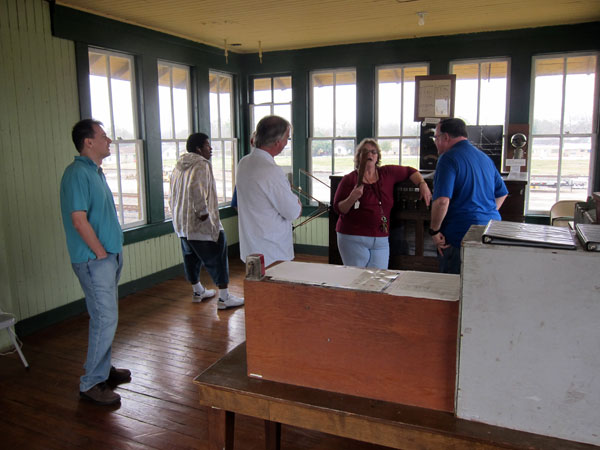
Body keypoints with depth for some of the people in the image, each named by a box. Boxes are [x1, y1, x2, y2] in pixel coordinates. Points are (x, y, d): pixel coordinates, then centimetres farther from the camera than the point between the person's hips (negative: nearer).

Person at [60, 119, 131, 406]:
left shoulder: (95, 171, 14)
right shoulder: (77, 173, -17)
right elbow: (79, 220, -23)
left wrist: (112, 253, 15)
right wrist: (101, 253, -15)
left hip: (108, 257, 10)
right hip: (94, 260, -10)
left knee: (105, 316, 18)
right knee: (105, 319, -5)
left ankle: (103, 368, 32)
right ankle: (91, 383, 8)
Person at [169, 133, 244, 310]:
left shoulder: (178, 167, 15)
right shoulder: (201, 165, -15)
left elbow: (172, 196, 20)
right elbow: (196, 189, -31)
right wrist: (202, 211, -24)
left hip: (182, 223, 9)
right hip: (202, 224, -9)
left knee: (191, 257, 19)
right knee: (217, 258, -1)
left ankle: (198, 291, 33)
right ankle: (224, 298, 2)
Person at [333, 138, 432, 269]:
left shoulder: (387, 173, 9)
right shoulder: (349, 179, -1)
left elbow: (410, 171, 22)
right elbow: (338, 209, -3)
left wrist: (422, 185, 7)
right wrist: (352, 198, -20)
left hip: (381, 241, 3)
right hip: (354, 239, -3)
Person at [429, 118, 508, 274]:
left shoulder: (449, 158, -11)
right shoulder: (484, 157, 16)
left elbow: (442, 201, -22)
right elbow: (502, 193, 24)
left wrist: (434, 231, -11)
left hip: (461, 235, -8)